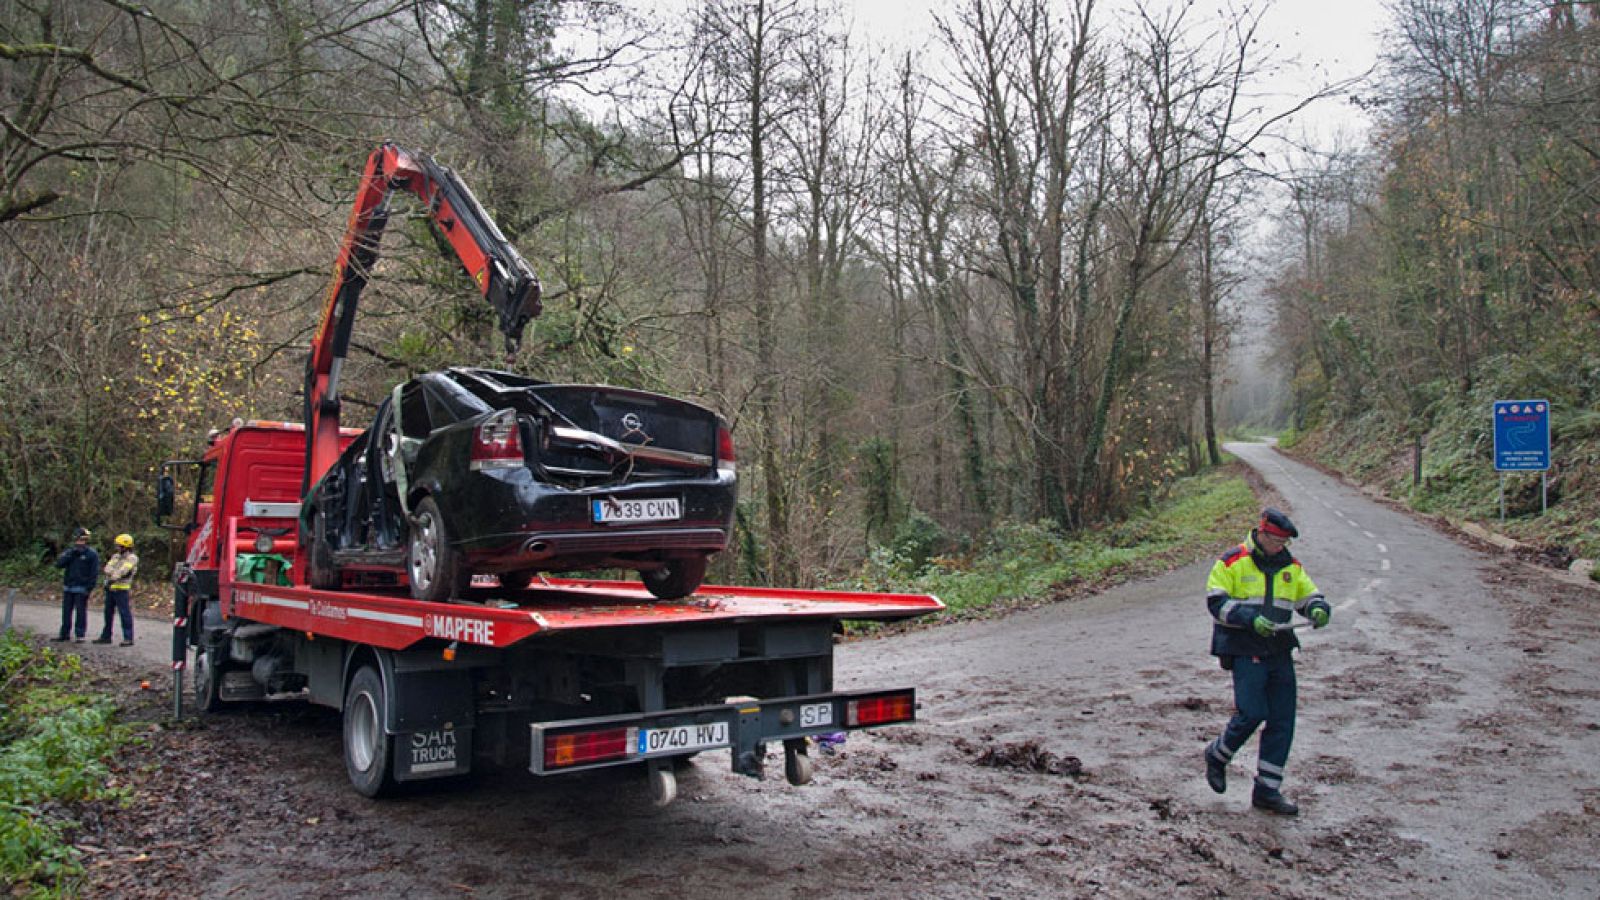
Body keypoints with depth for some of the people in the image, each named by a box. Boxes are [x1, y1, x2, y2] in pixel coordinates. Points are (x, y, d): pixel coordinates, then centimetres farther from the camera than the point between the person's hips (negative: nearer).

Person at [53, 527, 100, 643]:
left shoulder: (91, 554, -3)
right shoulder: (69, 551, 12)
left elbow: (95, 572, -6)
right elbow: (59, 564, -2)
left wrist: (89, 587, -14)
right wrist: (70, 554, -13)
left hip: (81, 588, -5)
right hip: (68, 587, 5)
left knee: (80, 612, -2)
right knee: (66, 611, 10)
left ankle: (80, 635, 4)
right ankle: (64, 633, 19)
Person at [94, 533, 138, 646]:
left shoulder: (132, 558, -6)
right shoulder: (115, 556, 17)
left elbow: (124, 570, -19)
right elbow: (108, 568, 4)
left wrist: (114, 577, -25)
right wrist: (112, 572, -15)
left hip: (121, 589, -8)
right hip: (110, 588, 8)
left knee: (125, 613, -8)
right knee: (108, 612, 15)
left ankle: (128, 638, -7)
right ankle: (106, 636, 27)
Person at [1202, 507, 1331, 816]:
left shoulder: (1291, 566, 12)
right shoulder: (1233, 562, -5)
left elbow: (1309, 595, 18)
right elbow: (1216, 602, -9)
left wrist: (1318, 609, -6)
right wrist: (1250, 618, -23)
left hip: (1279, 651, 6)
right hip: (1244, 650, -6)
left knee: (1282, 721, 4)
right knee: (1252, 712, -14)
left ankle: (1267, 791, 14)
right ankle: (1217, 755, 16)